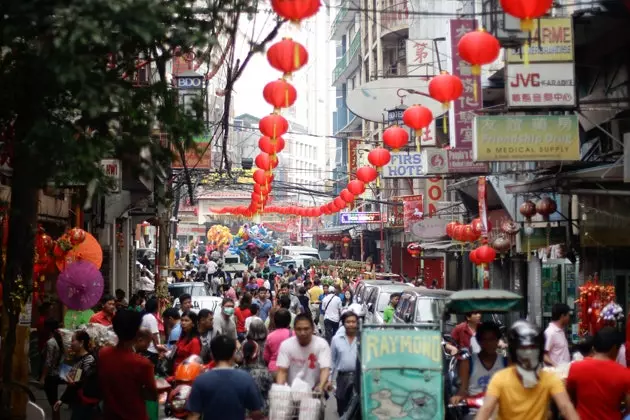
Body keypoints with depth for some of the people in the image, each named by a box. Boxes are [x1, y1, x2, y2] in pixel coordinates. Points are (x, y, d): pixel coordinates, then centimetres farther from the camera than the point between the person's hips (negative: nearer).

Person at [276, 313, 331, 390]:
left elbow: (325, 369, -19)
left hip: (314, 390, -1)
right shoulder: (286, 345, -7)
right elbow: (282, 371, -8)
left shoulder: (322, 344, -11)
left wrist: (321, 387, -38)